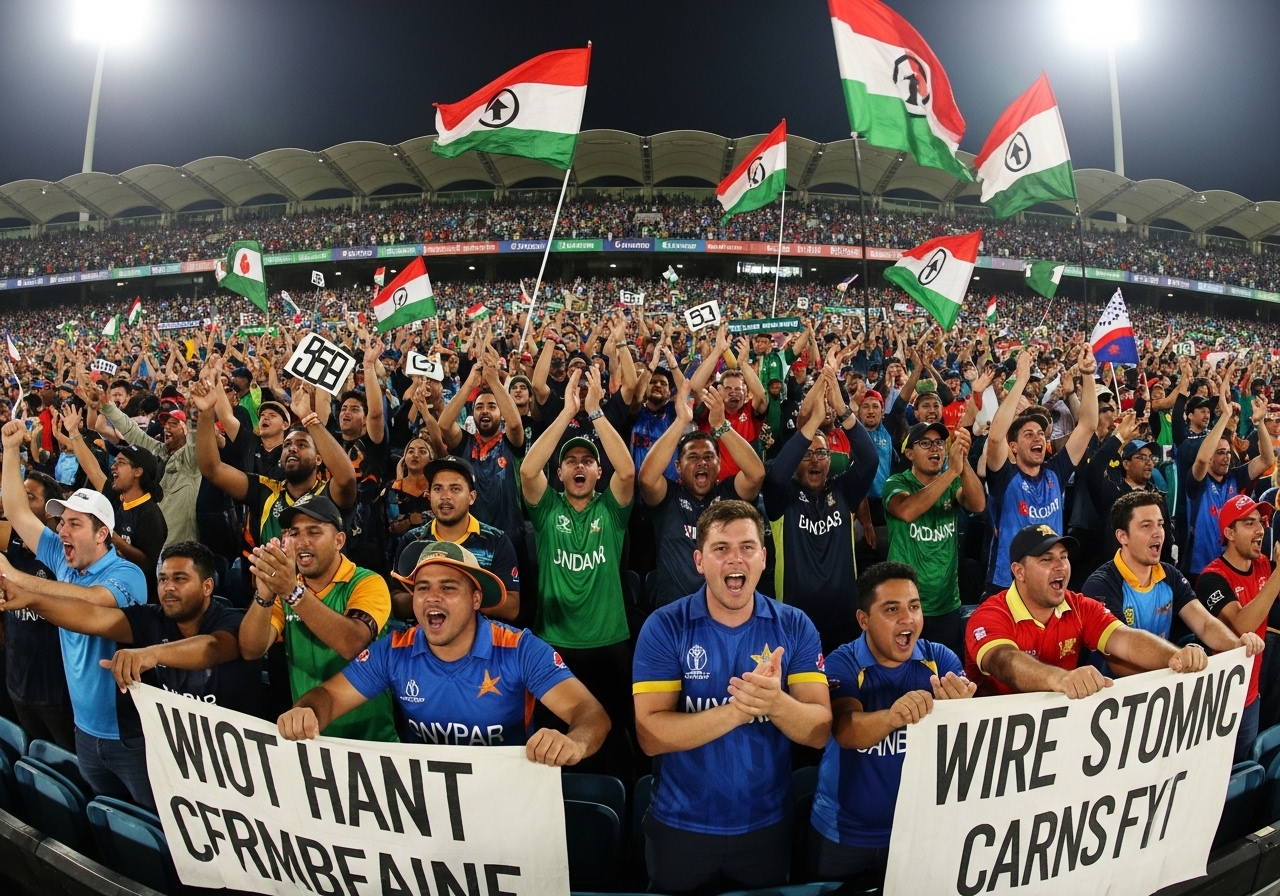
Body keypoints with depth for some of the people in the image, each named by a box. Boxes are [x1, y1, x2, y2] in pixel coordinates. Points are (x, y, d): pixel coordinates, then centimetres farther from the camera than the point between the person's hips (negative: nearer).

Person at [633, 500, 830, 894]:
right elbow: (651, 735, -19)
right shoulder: (664, 627, -13)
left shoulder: (795, 627, -7)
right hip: (681, 826, -1)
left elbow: (819, 730, -12)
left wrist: (775, 704, -33)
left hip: (767, 825, 2)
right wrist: (737, 710, -32)